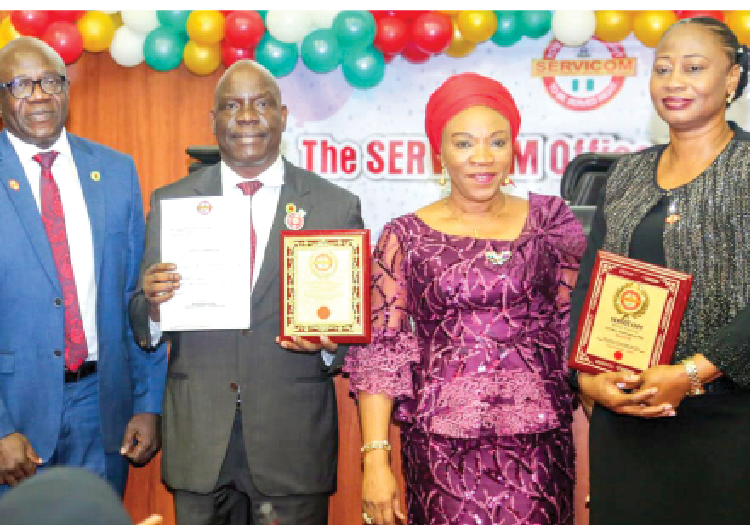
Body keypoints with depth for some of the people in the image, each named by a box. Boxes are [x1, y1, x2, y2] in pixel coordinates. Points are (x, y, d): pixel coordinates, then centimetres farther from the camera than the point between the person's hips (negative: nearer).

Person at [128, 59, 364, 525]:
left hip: (294, 440, -1)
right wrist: (153, 305, -14)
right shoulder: (170, 202, 6)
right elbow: (143, 323, 8)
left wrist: (327, 339, -17)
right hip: (197, 438, 1)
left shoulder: (337, 205, 2)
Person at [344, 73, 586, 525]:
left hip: (540, 440, 1)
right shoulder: (406, 237, 2)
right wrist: (375, 459, -6)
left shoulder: (551, 220, 7)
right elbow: (379, 353, -1)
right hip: (442, 447, -1)